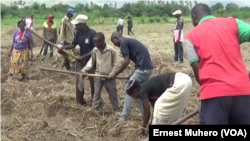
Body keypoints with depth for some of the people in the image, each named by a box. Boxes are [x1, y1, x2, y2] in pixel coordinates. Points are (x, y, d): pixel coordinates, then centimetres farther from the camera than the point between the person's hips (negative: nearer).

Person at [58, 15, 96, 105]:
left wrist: (84, 57, -25)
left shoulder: (92, 33, -22)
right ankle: (80, 100, 24)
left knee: (93, 82, 5)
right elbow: (74, 44, 4)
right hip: (82, 61, 6)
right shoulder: (78, 33, -2)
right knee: (79, 81, 9)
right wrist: (65, 48, -15)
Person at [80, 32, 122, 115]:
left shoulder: (111, 50, -15)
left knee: (113, 93, 7)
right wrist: (84, 70, -7)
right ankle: (94, 109, 20)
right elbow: (91, 62, 4)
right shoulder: (94, 50, -6)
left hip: (109, 77, -2)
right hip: (98, 76, 2)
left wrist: (112, 74, -15)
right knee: (96, 93, 9)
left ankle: (117, 109, 19)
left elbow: (115, 64, -7)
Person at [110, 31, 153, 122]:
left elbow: (126, 62, -11)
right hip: (147, 68, 9)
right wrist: (133, 75, 29)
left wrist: (115, 74, -1)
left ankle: (124, 117, 4)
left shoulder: (123, 42, -5)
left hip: (142, 69, -9)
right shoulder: (129, 41, 23)